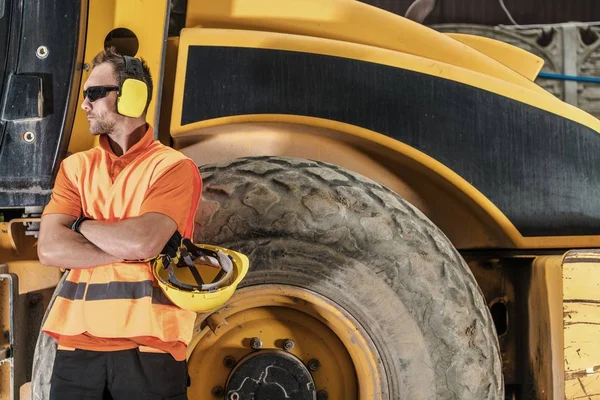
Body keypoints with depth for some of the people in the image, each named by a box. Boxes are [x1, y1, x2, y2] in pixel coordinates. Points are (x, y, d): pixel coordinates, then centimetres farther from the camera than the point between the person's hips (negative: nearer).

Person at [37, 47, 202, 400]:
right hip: (79, 344, 4)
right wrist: (129, 250, -10)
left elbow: (144, 241, -18)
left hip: (147, 347, -4)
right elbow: (50, 249, -1)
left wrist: (80, 225, -2)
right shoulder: (76, 167, 12)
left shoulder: (173, 167, -2)